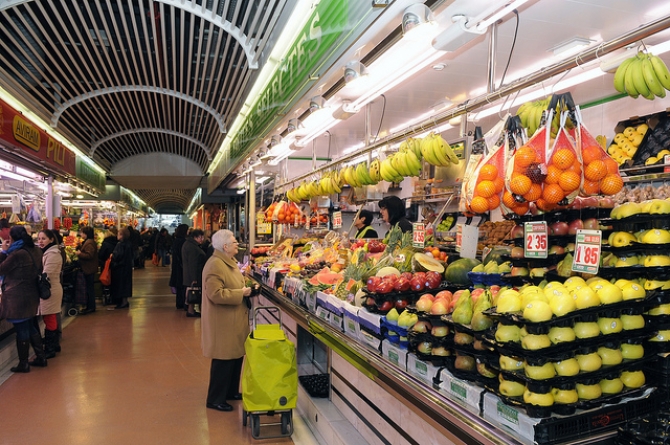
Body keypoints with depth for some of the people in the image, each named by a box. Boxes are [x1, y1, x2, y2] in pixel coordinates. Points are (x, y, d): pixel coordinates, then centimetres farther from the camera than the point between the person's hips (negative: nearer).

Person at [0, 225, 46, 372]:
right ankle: (41, 357, 26)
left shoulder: (17, 254, -22)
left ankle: (23, 364, 14)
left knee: (21, 330, 3)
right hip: (32, 294, 8)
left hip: (17, 297, -8)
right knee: (31, 327, 20)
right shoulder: (36, 250, 4)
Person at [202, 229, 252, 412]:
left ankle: (231, 392, 33)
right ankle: (215, 400, 14)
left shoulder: (229, 261, 12)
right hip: (223, 322, -10)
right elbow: (215, 294, -28)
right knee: (224, 360, -1)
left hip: (234, 320, 10)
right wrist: (241, 293, -22)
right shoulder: (215, 265, -21)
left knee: (236, 356, 17)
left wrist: (245, 289, 7)